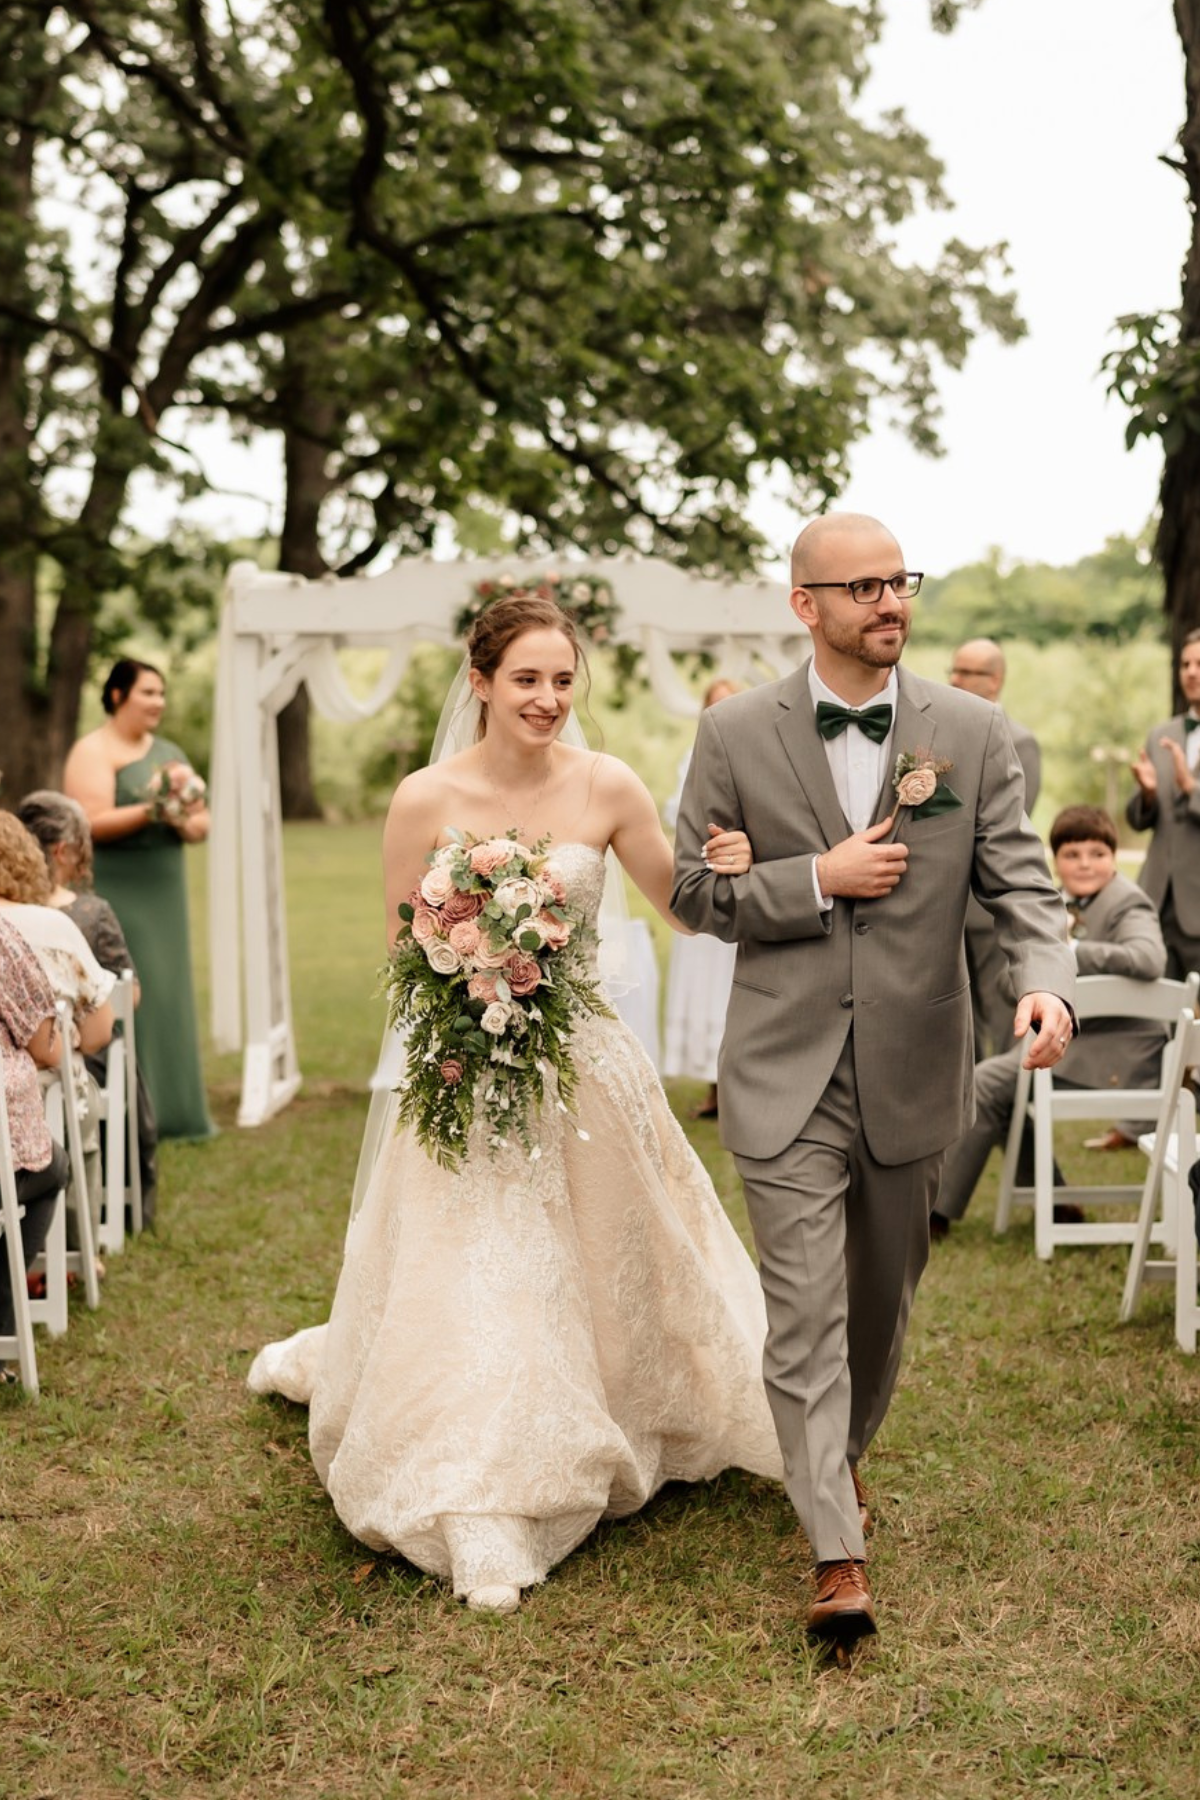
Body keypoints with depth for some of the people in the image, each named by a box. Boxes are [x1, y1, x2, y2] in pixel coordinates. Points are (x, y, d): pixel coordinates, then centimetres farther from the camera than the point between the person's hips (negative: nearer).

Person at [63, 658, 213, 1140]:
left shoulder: (168, 752, 16)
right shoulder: (93, 751, -6)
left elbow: (200, 823, 15)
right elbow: (92, 823, -17)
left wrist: (186, 820, -8)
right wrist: (154, 810, -24)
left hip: (164, 894, 7)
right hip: (115, 896, -7)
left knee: (169, 998, 8)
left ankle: (171, 1113, 15)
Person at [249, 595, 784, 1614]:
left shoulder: (606, 787, -6)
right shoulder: (427, 800, -8)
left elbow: (687, 906, 2)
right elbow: (402, 952, 1)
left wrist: (730, 870, -20)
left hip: (583, 1062, 2)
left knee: (601, 1270, 14)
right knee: (470, 1278, -3)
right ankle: (482, 1522, 7)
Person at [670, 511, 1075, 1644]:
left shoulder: (972, 733, -1)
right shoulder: (736, 734, -3)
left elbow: (1019, 882, -3)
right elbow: (693, 890, 0)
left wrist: (1047, 983, -23)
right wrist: (816, 880, -15)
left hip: (914, 1071, 2)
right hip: (786, 1072, -2)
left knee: (883, 1295, 19)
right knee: (805, 1308, -6)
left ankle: (845, 1453, 45)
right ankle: (838, 1556, -1)